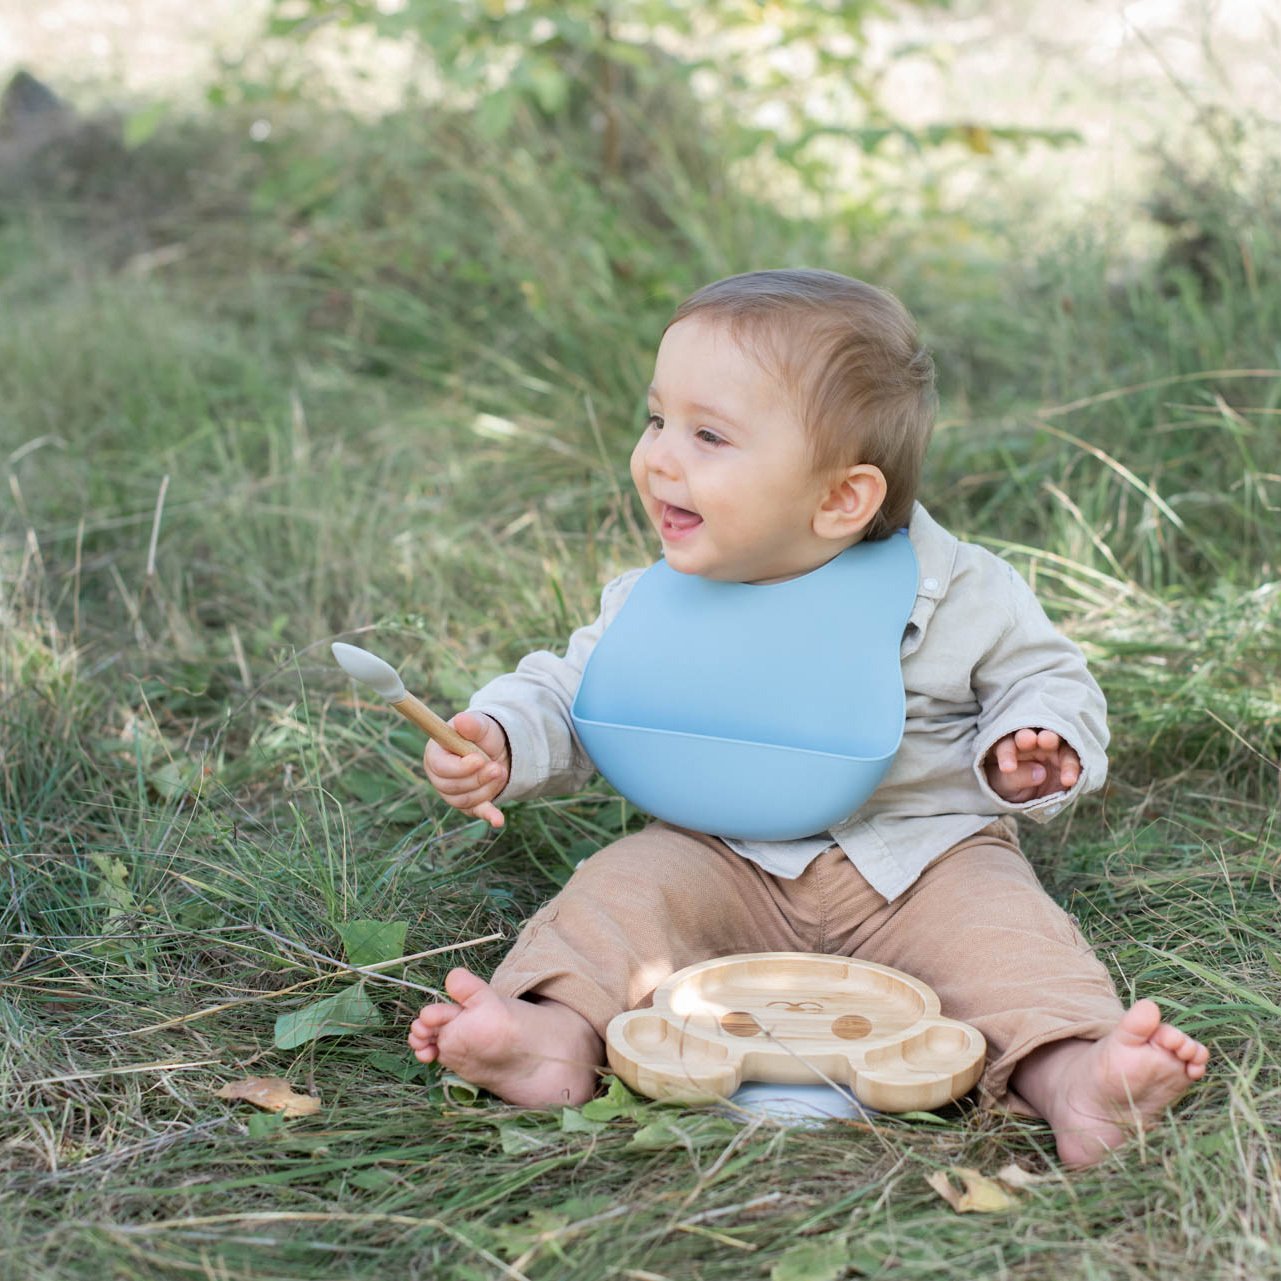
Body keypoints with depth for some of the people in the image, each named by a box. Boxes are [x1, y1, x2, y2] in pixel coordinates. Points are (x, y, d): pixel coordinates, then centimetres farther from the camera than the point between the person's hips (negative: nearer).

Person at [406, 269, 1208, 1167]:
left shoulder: (961, 595, -9)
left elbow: (1044, 678, 4)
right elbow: (570, 696, 7)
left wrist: (1031, 751, -18)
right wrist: (499, 740, -14)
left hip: (923, 854, -2)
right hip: (727, 861, 2)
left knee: (996, 922, -27)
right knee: (627, 885, -20)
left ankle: (1069, 1071, -42)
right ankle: (560, 1032, -36)